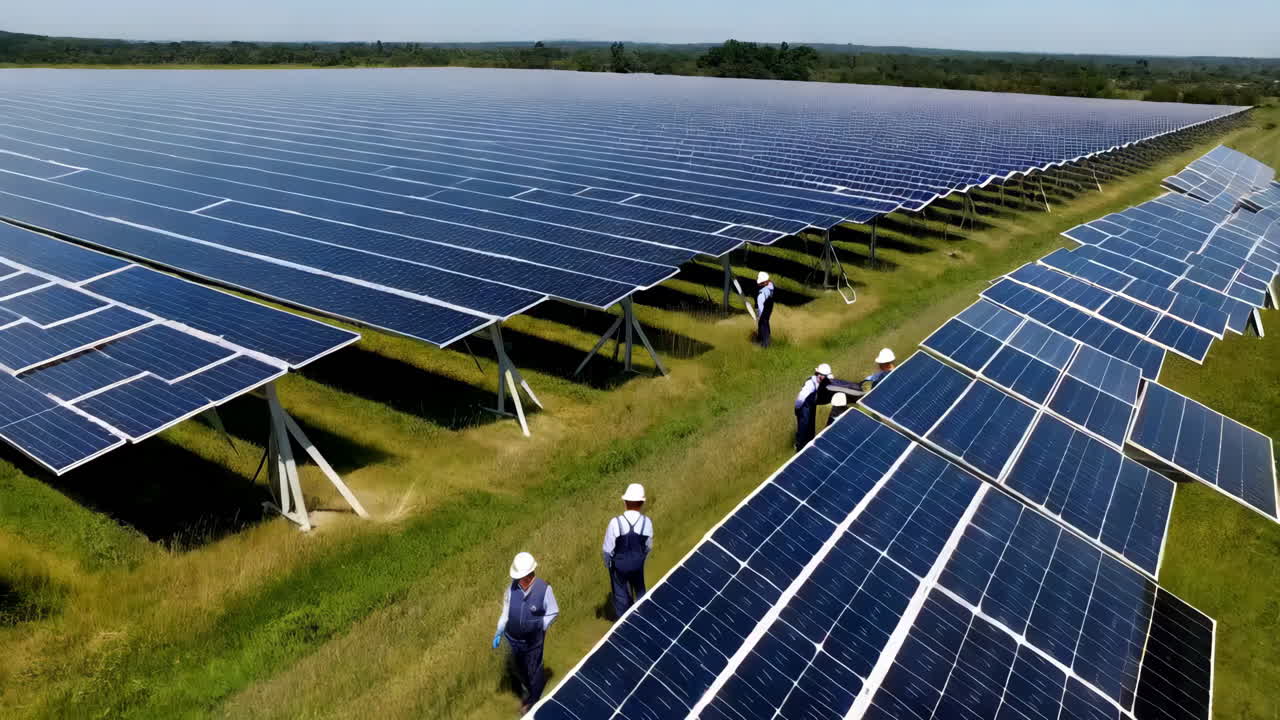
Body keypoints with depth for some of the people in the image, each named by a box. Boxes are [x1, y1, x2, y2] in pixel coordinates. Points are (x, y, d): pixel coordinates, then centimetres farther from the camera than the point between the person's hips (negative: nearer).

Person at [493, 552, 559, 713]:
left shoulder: (544, 589, -26)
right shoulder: (512, 587, -18)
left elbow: (553, 612, -11)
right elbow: (506, 611, -3)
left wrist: (539, 624, -19)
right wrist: (499, 632, -4)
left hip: (533, 641, -4)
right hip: (513, 639, 4)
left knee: (534, 671, 17)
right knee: (519, 670, 26)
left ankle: (533, 701, 43)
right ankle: (528, 692, 56)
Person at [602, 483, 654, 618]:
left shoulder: (615, 523, -27)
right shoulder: (647, 522, -20)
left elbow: (607, 549, -15)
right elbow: (649, 547, -4)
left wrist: (607, 563, 5)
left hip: (619, 565, -2)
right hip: (638, 564, 2)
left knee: (621, 594, 20)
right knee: (639, 591, 28)